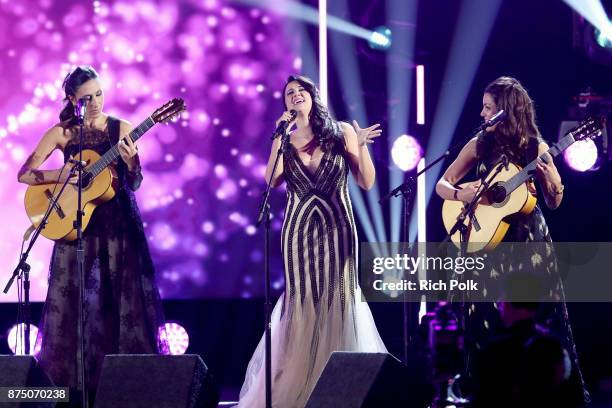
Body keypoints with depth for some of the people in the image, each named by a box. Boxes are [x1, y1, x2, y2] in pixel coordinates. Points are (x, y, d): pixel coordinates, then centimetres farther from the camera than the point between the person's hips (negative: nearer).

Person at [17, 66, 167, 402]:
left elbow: (134, 184, 1)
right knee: (74, 300, -2)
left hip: (117, 225, 0)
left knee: (121, 299, -3)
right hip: (76, 225, 0)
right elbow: (24, 174, 0)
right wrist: (61, 176, -14)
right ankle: (72, 380, 2)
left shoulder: (120, 129, 3)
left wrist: (130, 161, -19)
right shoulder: (62, 133, 2)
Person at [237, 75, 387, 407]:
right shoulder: (286, 141, 7)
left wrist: (361, 146, -14)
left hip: (336, 229, -1)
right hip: (299, 230, 2)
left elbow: (367, 183, 0)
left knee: (337, 302, -2)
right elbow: (271, 182, -9)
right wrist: (279, 138, -10)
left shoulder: (342, 133, 1)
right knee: (302, 304, 2)